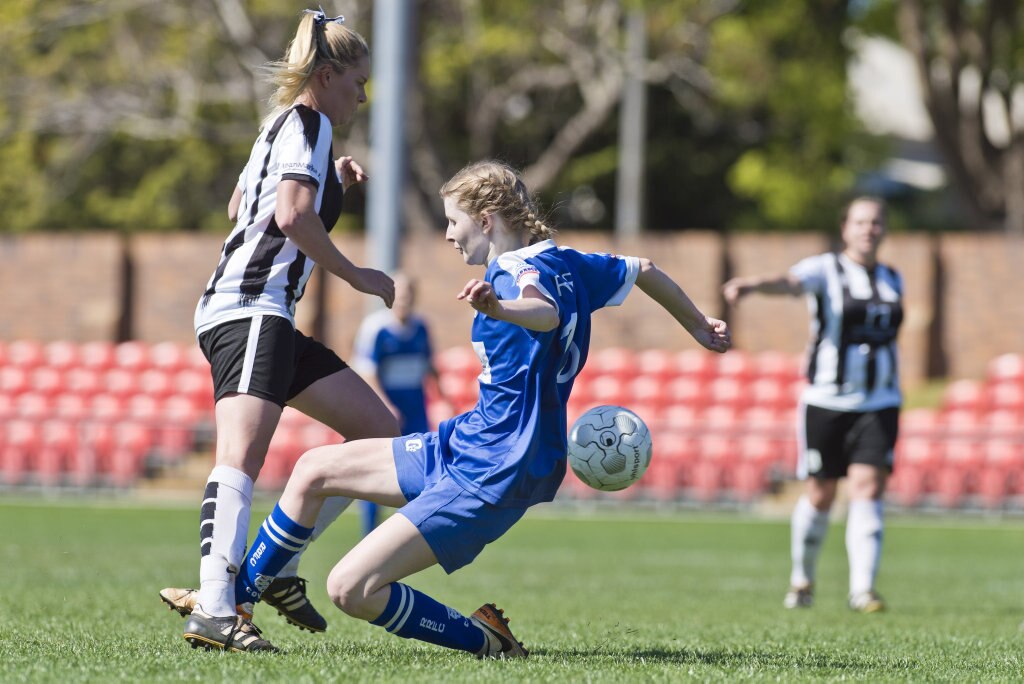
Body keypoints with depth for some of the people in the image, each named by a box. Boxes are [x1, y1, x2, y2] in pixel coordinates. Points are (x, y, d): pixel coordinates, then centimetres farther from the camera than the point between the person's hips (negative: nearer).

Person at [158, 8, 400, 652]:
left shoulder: (283, 124, 26)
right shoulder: (309, 122, -4)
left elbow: (240, 205, 42)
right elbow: (294, 216, -18)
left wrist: (330, 180, 35)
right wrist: (354, 274, -6)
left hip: (268, 320, 11)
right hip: (250, 309, -11)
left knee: (380, 431, 10)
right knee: (243, 454, -27)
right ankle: (215, 607, -43)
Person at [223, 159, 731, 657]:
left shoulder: (520, 271, -20)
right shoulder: (565, 264, 7)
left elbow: (547, 313, -44)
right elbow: (645, 271, 21)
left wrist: (498, 308, -66)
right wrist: (699, 328, 37)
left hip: (490, 478, -11)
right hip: (463, 443, 11)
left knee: (350, 589, -19)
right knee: (314, 470, 16)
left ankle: (487, 640, -6)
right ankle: (232, 599, 27)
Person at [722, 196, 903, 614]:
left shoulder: (893, 280, 12)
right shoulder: (825, 271, -5)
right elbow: (789, 282, -27)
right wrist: (754, 285, -48)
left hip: (879, 404, 3)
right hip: (826, 402, -3)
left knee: (867, 487, -12)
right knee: (820, 496, 4)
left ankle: (863, 590, -16)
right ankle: (802, 579, 27)